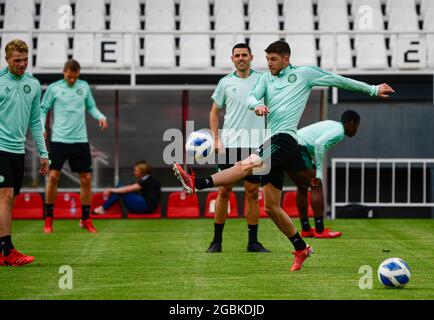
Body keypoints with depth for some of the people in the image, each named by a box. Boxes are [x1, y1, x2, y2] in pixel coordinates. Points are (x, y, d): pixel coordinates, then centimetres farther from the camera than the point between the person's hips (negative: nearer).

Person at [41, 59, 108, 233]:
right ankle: (48, 219, 5)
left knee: (86, 179, 2)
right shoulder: (53, 88, 0)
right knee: (53, 176, -8)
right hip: (59, 139, -3)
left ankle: (86, 219, 14)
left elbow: (91, 107, 16)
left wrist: (100, 116, -4)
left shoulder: (84, 87, 7)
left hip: (80, 140, 3)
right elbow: (43, 109, 6)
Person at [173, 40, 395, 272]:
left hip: (285, 139, -8)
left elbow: (339, 80, 16)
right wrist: (257, 105, -20)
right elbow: (251, 97, 5)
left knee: (247, 165, -31)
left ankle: (197, 184, -46)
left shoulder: (304, 74, 7)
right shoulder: (267, 78, 21)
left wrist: (372, 89, 21)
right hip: (272, 142, 8)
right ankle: (301, 249, 17)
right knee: (271, 207, 7)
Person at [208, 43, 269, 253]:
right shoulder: (225, 82, 6)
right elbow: (214, 112, 12)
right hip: (229, 143, 0)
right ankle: (217, 241, 5)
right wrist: (216, 139, 2)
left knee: (252, 193, 2)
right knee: (224, 191, -1)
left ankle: (253, 242, 7)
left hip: (254, 144, 0)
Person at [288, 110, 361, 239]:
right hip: (299, 149, -10)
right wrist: (319, 172, -17)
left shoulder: (331, 125, 24)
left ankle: (305, 230, 21)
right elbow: (319, 144, -20)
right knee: (316, 186, -6)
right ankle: (320, 230, -8)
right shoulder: (339, 131, -6)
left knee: (302, 187, 18)